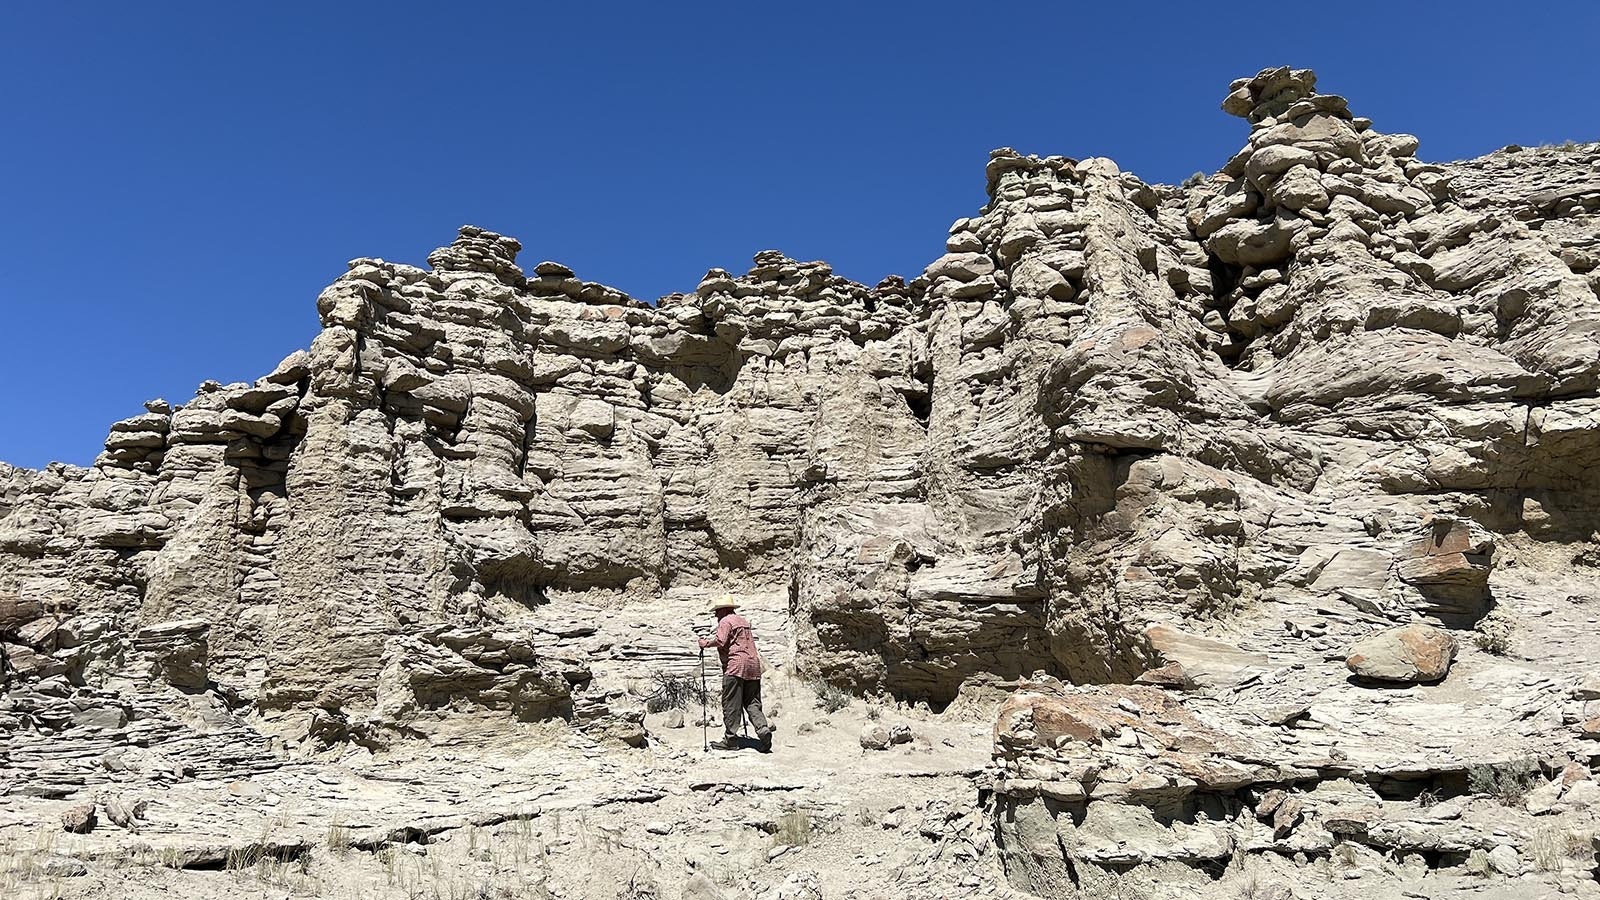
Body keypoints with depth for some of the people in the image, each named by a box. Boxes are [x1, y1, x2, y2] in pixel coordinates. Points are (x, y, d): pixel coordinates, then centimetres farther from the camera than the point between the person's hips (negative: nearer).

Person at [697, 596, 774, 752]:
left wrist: (706, 643, 1)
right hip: (753, 664, 8)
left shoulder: (725, 621, -1)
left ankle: (730, 739, -2)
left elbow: (720, 641, -14)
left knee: (731, 704, -3)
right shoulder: (744, 620, 24)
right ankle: (763, 729, -13)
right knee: (752, 703, 7)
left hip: (735, 665, -8)